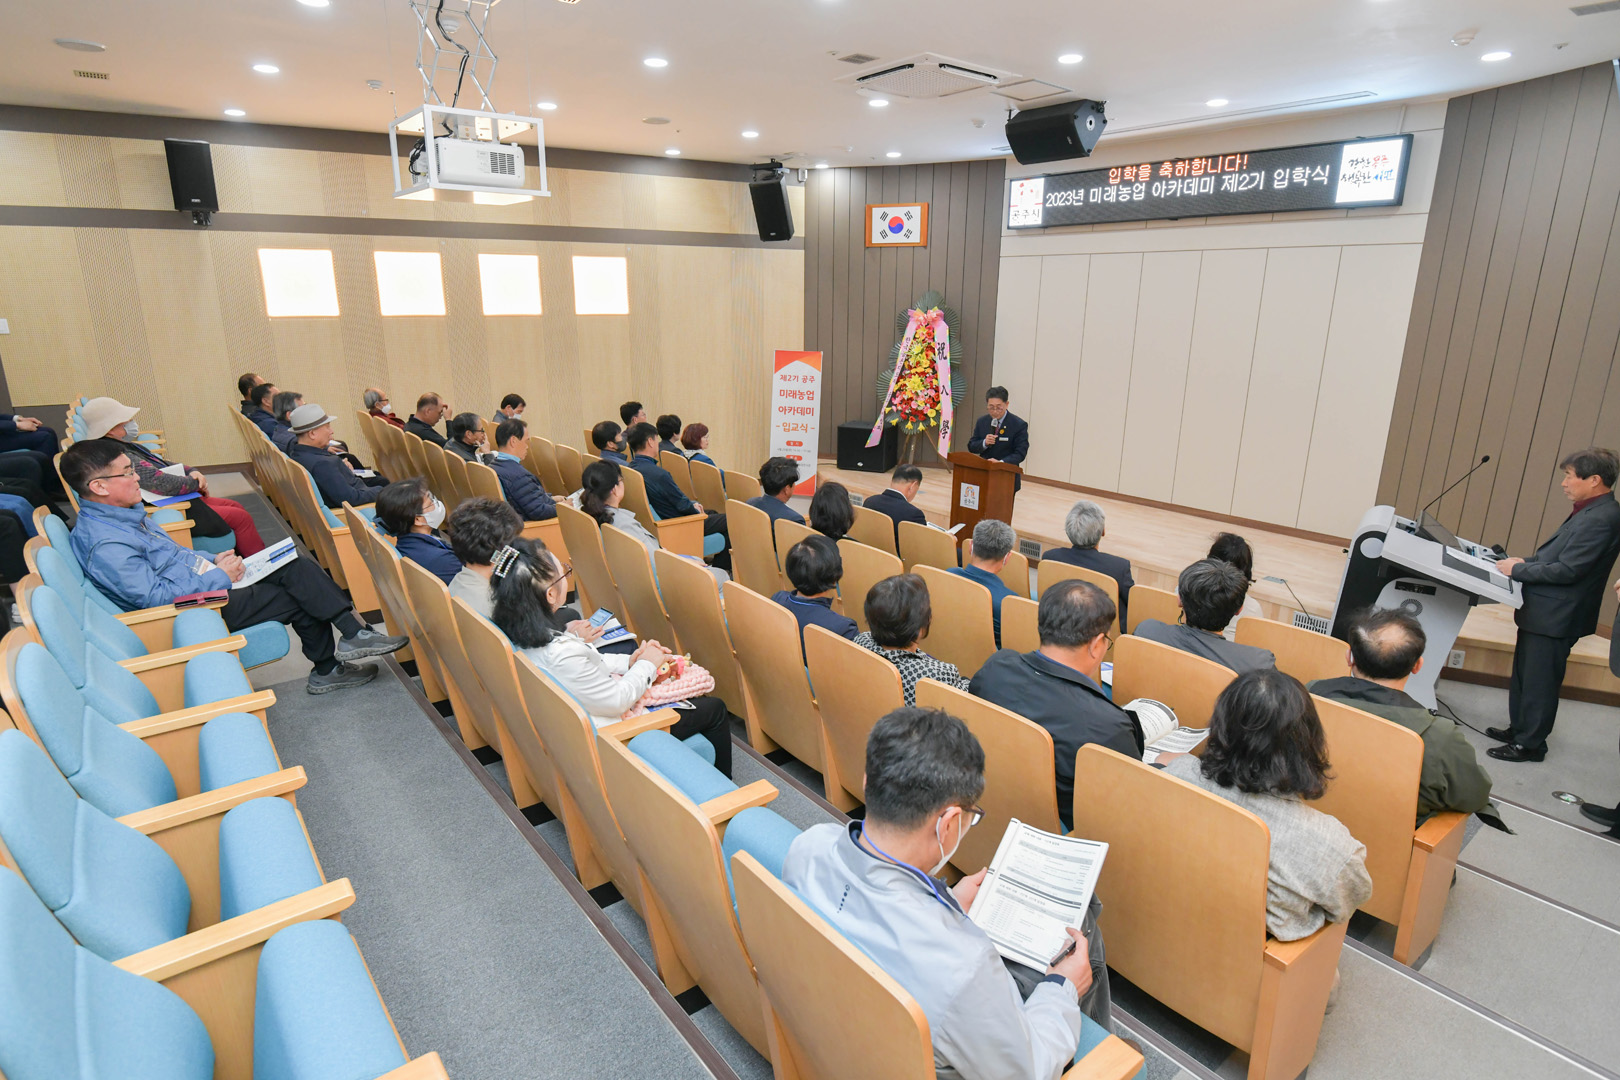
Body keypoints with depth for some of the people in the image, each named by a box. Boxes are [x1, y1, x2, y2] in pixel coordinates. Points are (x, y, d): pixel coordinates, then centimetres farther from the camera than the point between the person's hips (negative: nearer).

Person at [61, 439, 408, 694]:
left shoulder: (120, 514, 9)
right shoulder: (103, 543, -23)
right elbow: (154, 596, -25)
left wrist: (211, 560, 7)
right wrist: (219, 576, -18)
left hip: (207, 580, 9)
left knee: (299, 570, -5)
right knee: (300, 598, -9)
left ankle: (354, 635, -5)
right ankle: (327, 669, 7)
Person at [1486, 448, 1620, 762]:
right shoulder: (1592, 512, 9)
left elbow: (1567, 570, -24)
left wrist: (1518, 569, -15)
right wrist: (1526, 563, 6)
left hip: (1555, 617, -10)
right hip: (1543, 612, 10)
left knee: (1539, 682, 3)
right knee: (1524, 675, 20)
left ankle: (1530, 744, 16)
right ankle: (1518, 730, 34)